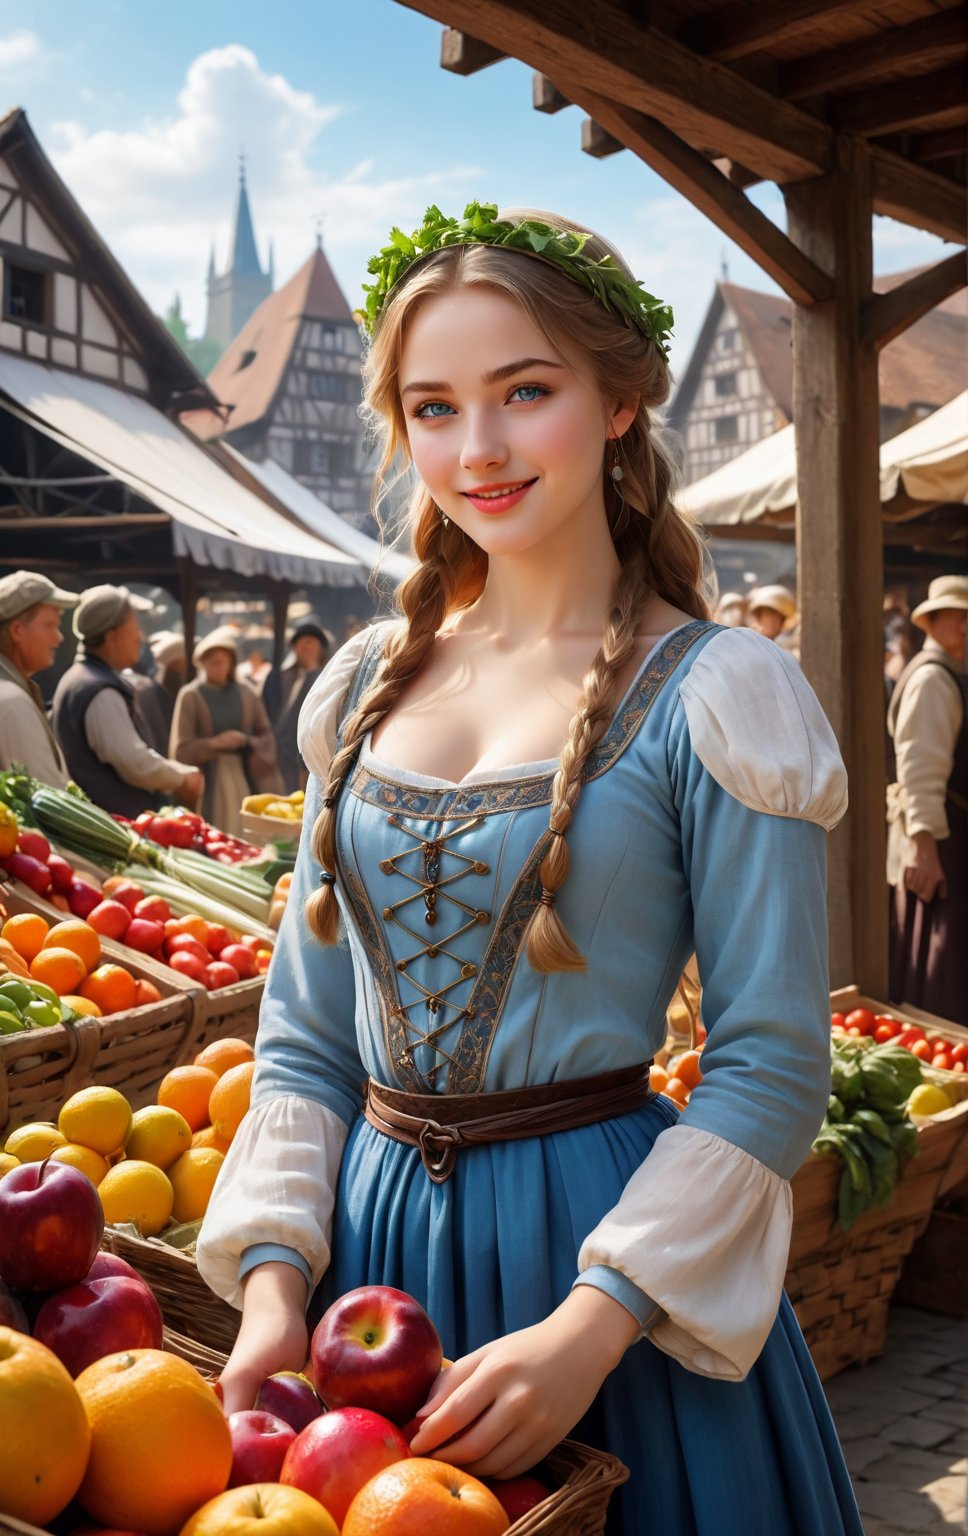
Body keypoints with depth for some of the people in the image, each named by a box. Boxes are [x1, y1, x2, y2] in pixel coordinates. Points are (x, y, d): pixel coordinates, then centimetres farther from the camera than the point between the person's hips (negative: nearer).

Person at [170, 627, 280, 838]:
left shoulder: (246, 693, 9)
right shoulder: (191, 696, -1)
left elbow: (267, 737, 9)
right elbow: (181, 749, -4)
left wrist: (247, 742, -10)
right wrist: (214, 743, -17)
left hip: (245, 778, 3)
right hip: (208, 781, -3)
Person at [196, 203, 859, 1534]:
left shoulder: (712, 696, -10)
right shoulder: (369, 684, 4)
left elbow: (771, 1068, -12)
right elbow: (305, 1032, 6)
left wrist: (591, 1325, -19)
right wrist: (273, 1281, -4)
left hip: (599, 1237, -4)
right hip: (373, 1228, 5)